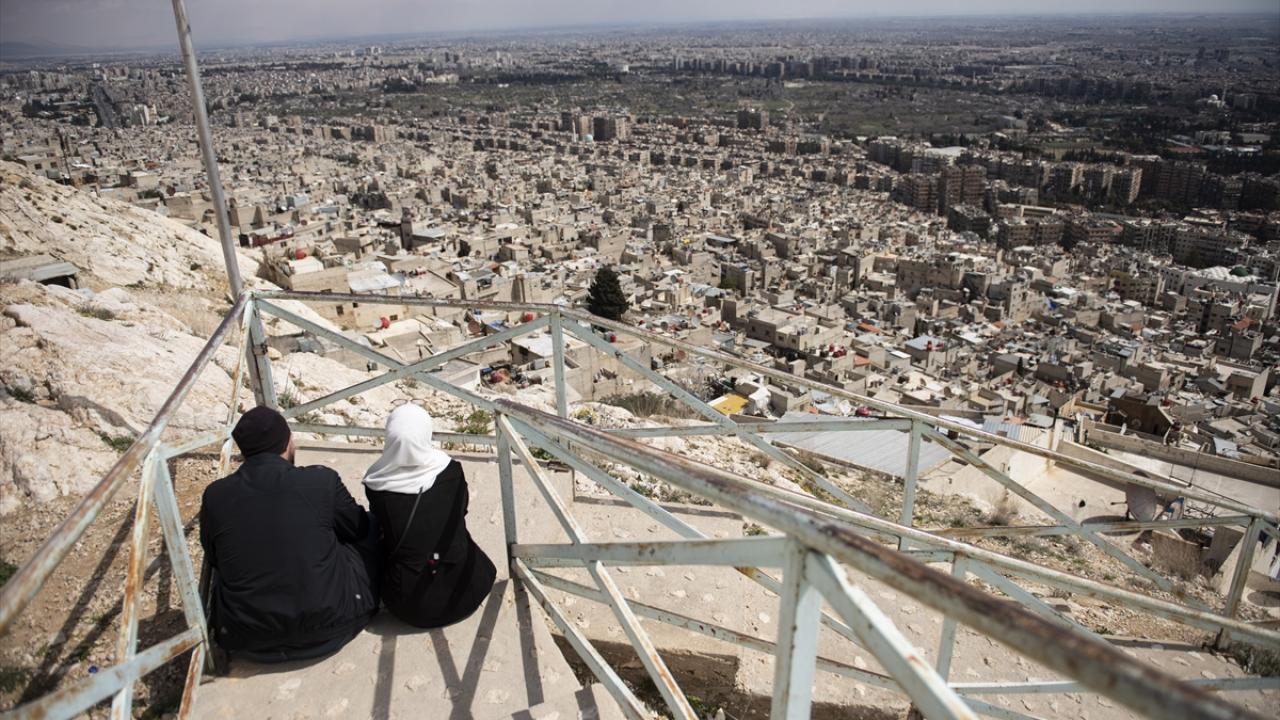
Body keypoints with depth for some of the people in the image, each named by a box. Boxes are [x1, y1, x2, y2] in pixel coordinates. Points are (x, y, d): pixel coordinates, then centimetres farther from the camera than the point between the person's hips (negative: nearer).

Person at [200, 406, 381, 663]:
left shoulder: (215, 495, -7)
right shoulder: (323, 480, -13)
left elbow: (212, 558, 11)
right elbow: (358, 529, 6)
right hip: (328, 627, -2)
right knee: (370, 526, 16)